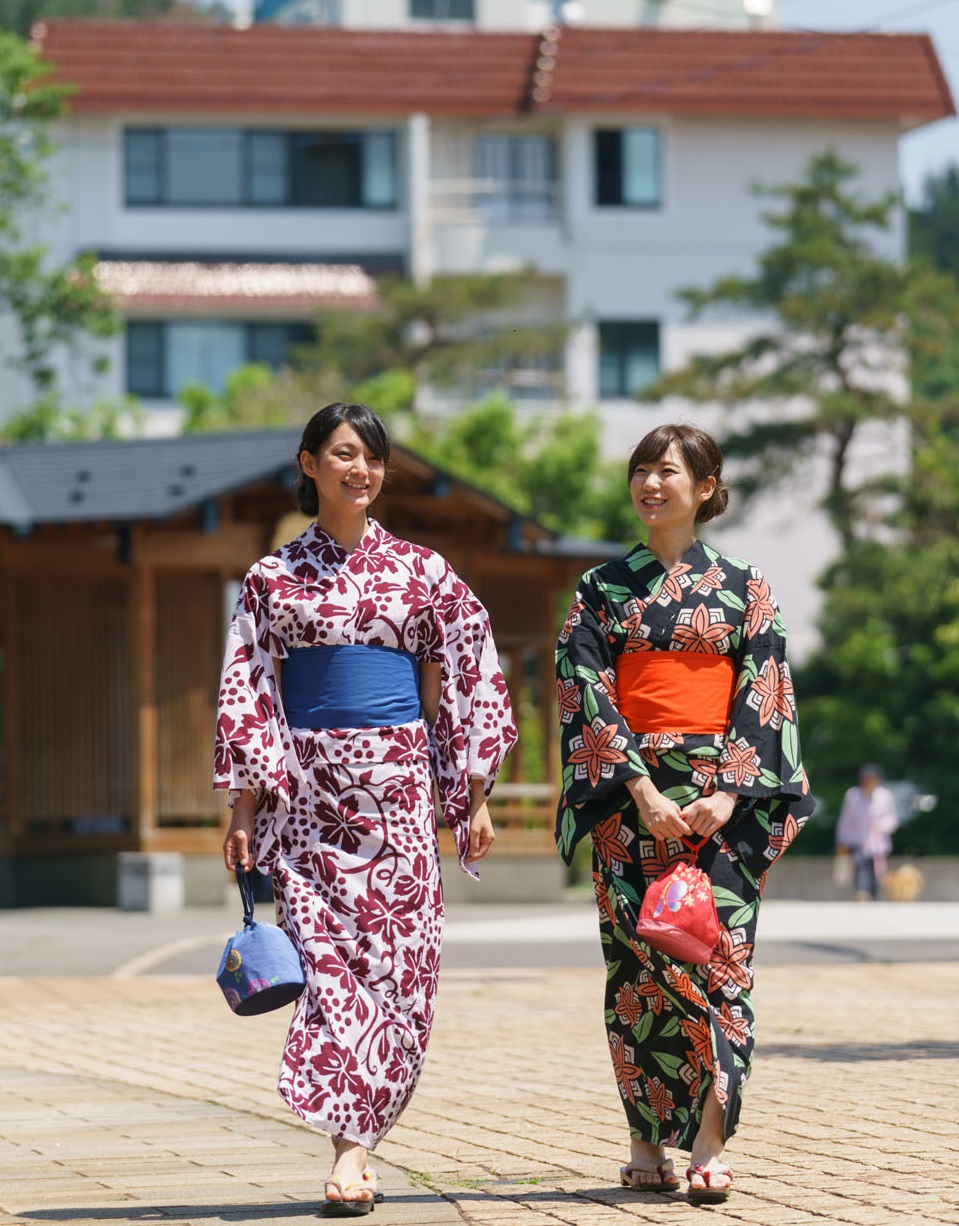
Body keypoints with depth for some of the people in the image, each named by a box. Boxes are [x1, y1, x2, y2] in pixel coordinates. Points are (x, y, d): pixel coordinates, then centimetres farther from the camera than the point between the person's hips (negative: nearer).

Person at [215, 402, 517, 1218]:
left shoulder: (422, 572, 8)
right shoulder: (273, 579, 7)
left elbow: (465, 689, 8)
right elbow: (249, 695, 5)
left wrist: (475, 799, 4)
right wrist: (244, 805, -2)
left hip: (396, 784, 1)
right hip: (307, 784, -1)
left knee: (397, 960, -5)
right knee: (327, 958, -8)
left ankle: (353, 1142, 1)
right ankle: (355, 1153, -8)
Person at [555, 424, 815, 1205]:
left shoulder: (743, 588, 8)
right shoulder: (603, 590, 9)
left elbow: (763, 696, 1)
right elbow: (591, 695, 0)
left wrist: (729, 793, -13)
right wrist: (642, 790, -13)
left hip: (722, 794, -1)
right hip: (631, 795, 1)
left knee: (717, 953, -9)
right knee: (637, 958, -2)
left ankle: (709, 1145, -12)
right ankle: (648, 1143, 3)